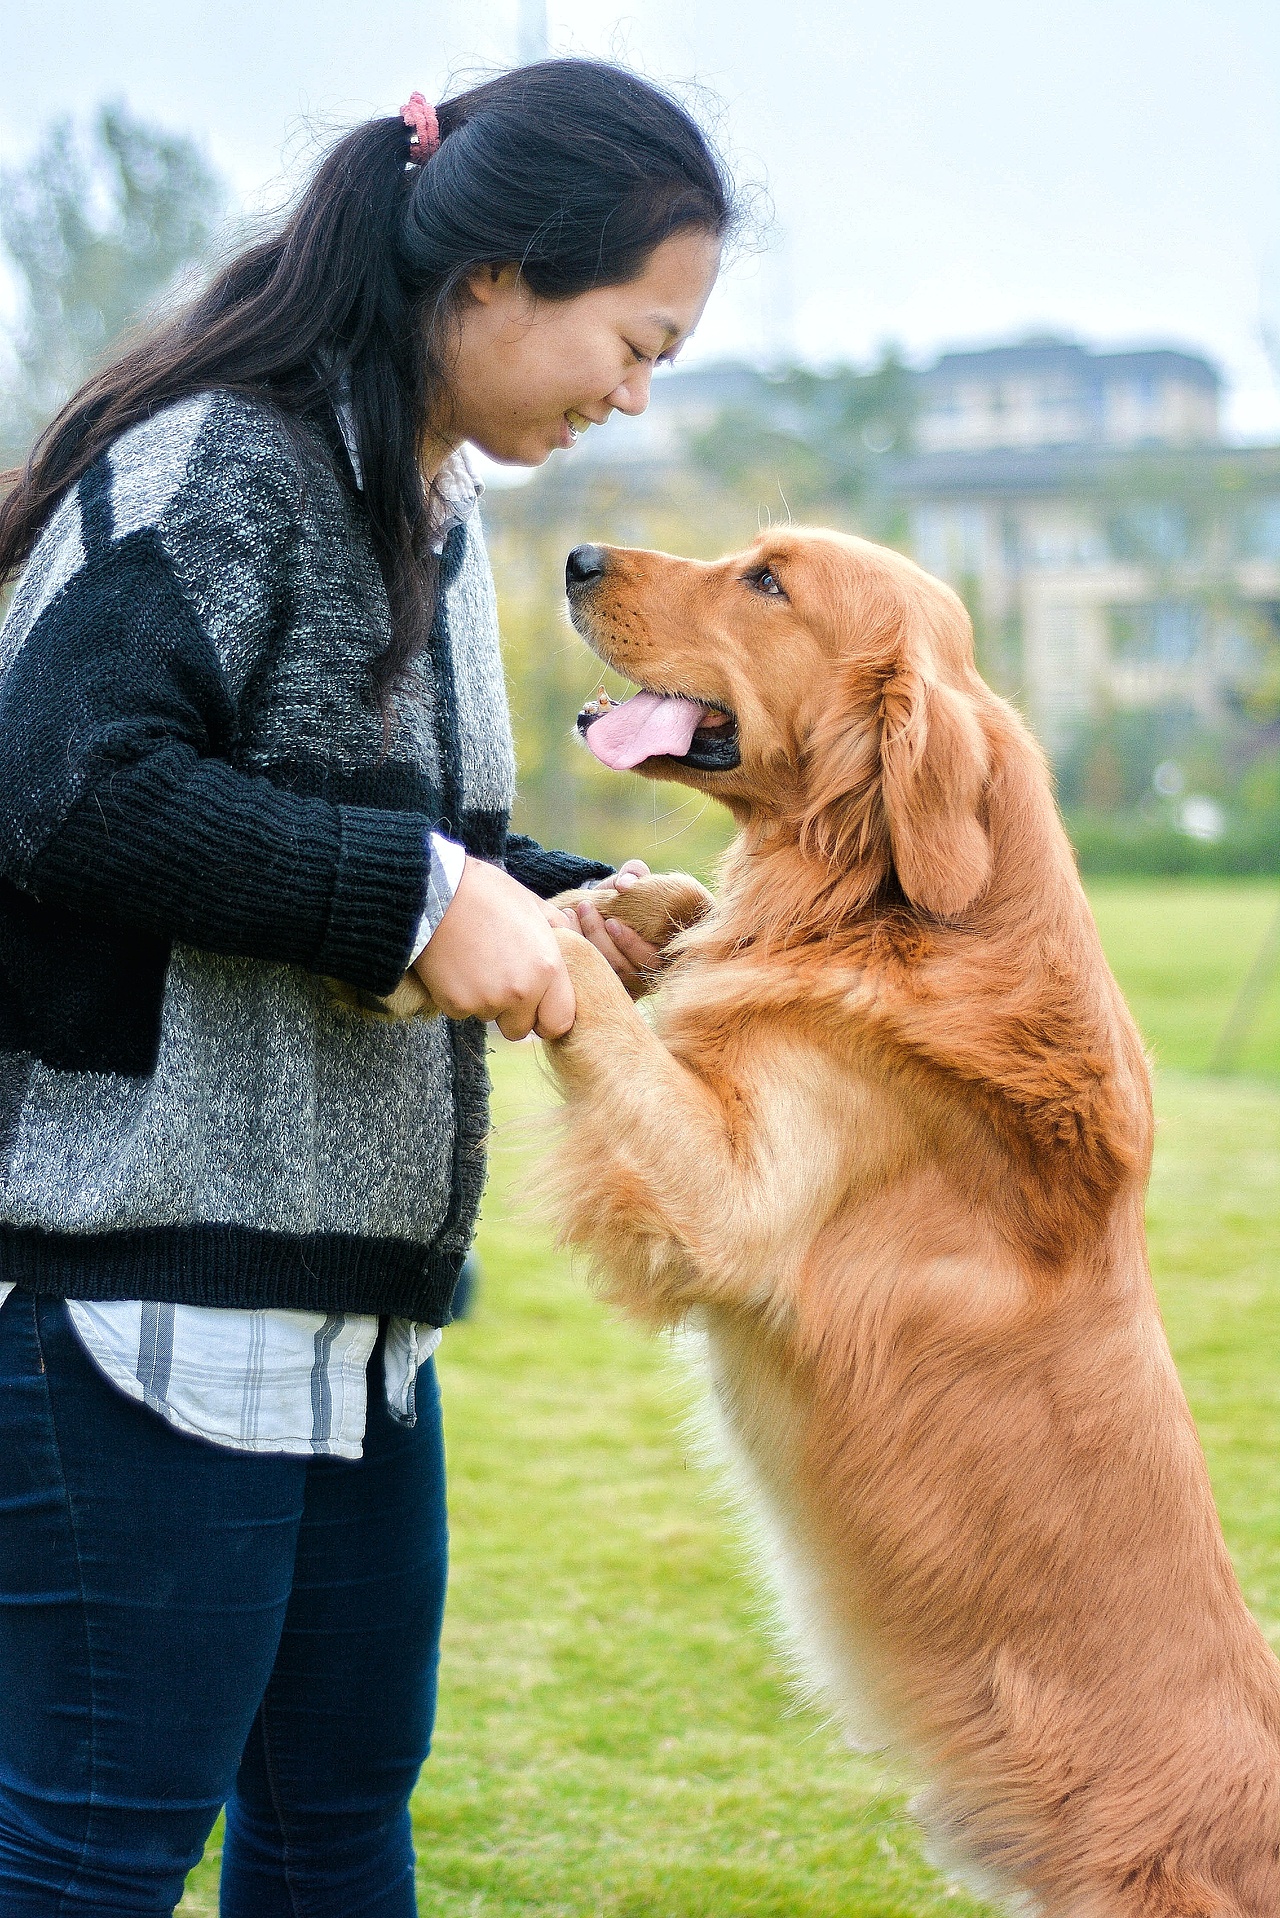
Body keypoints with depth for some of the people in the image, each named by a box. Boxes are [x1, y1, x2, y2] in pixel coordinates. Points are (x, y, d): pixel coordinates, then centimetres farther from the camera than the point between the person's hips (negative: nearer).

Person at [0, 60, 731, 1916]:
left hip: (355, 1288, 9)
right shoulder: (220, 458, -12)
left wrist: (558, 914, 8)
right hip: (151, 1265, -9)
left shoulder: (434, 516, 17)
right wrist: (425, 898, -21)